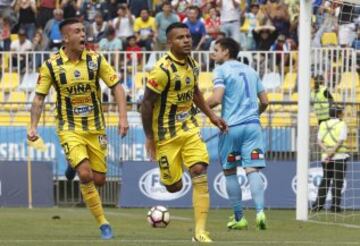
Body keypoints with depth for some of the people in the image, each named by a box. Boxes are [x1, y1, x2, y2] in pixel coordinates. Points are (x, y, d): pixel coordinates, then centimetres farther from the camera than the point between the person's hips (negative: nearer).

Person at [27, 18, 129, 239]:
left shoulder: (96, 60, -4)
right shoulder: (51, 66, -7)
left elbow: (117, 87, -1)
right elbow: (39, 98, 0)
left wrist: (123, 117, -11)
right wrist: (34, 126, -10)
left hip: (95, 128, 2)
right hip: (70, 129, -2)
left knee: (99, 179, 4)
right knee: (85, 174, -20)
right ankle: (103, 223, -8)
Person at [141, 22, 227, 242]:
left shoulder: (192, 64, 3)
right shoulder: (163, 70, -21)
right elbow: (147, 104, -17)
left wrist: (212, 116, 18)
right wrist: (150, 138, -15)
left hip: (189, 128, 5)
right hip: (166, 133, -5)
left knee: (200, 172, -13)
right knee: (174, 186, 1)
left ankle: (200, 230, -12)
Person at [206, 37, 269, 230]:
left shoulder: (221, 70, -2)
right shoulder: (250, 71, 16)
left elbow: (216, 99, -15)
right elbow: (264, 101, 17)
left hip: (231, 127, -4)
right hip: (253, 125, 4)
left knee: (229, 172, 9)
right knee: (252, 170, -4)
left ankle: (239, 218, 9)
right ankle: (260, 211, -24)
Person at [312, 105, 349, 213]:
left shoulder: (323, 124, 9)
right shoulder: (342, 124, -4)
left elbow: (319, 141, 0)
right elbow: (340, 141, -13)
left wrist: (327, 152, -11)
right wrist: (332, 153, -14)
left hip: (325, 156, 4)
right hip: (339, 156, -4)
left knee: (325, 180, 13)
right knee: (337, 181, -1)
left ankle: (318, 204, 8)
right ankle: (335, 205, -4)